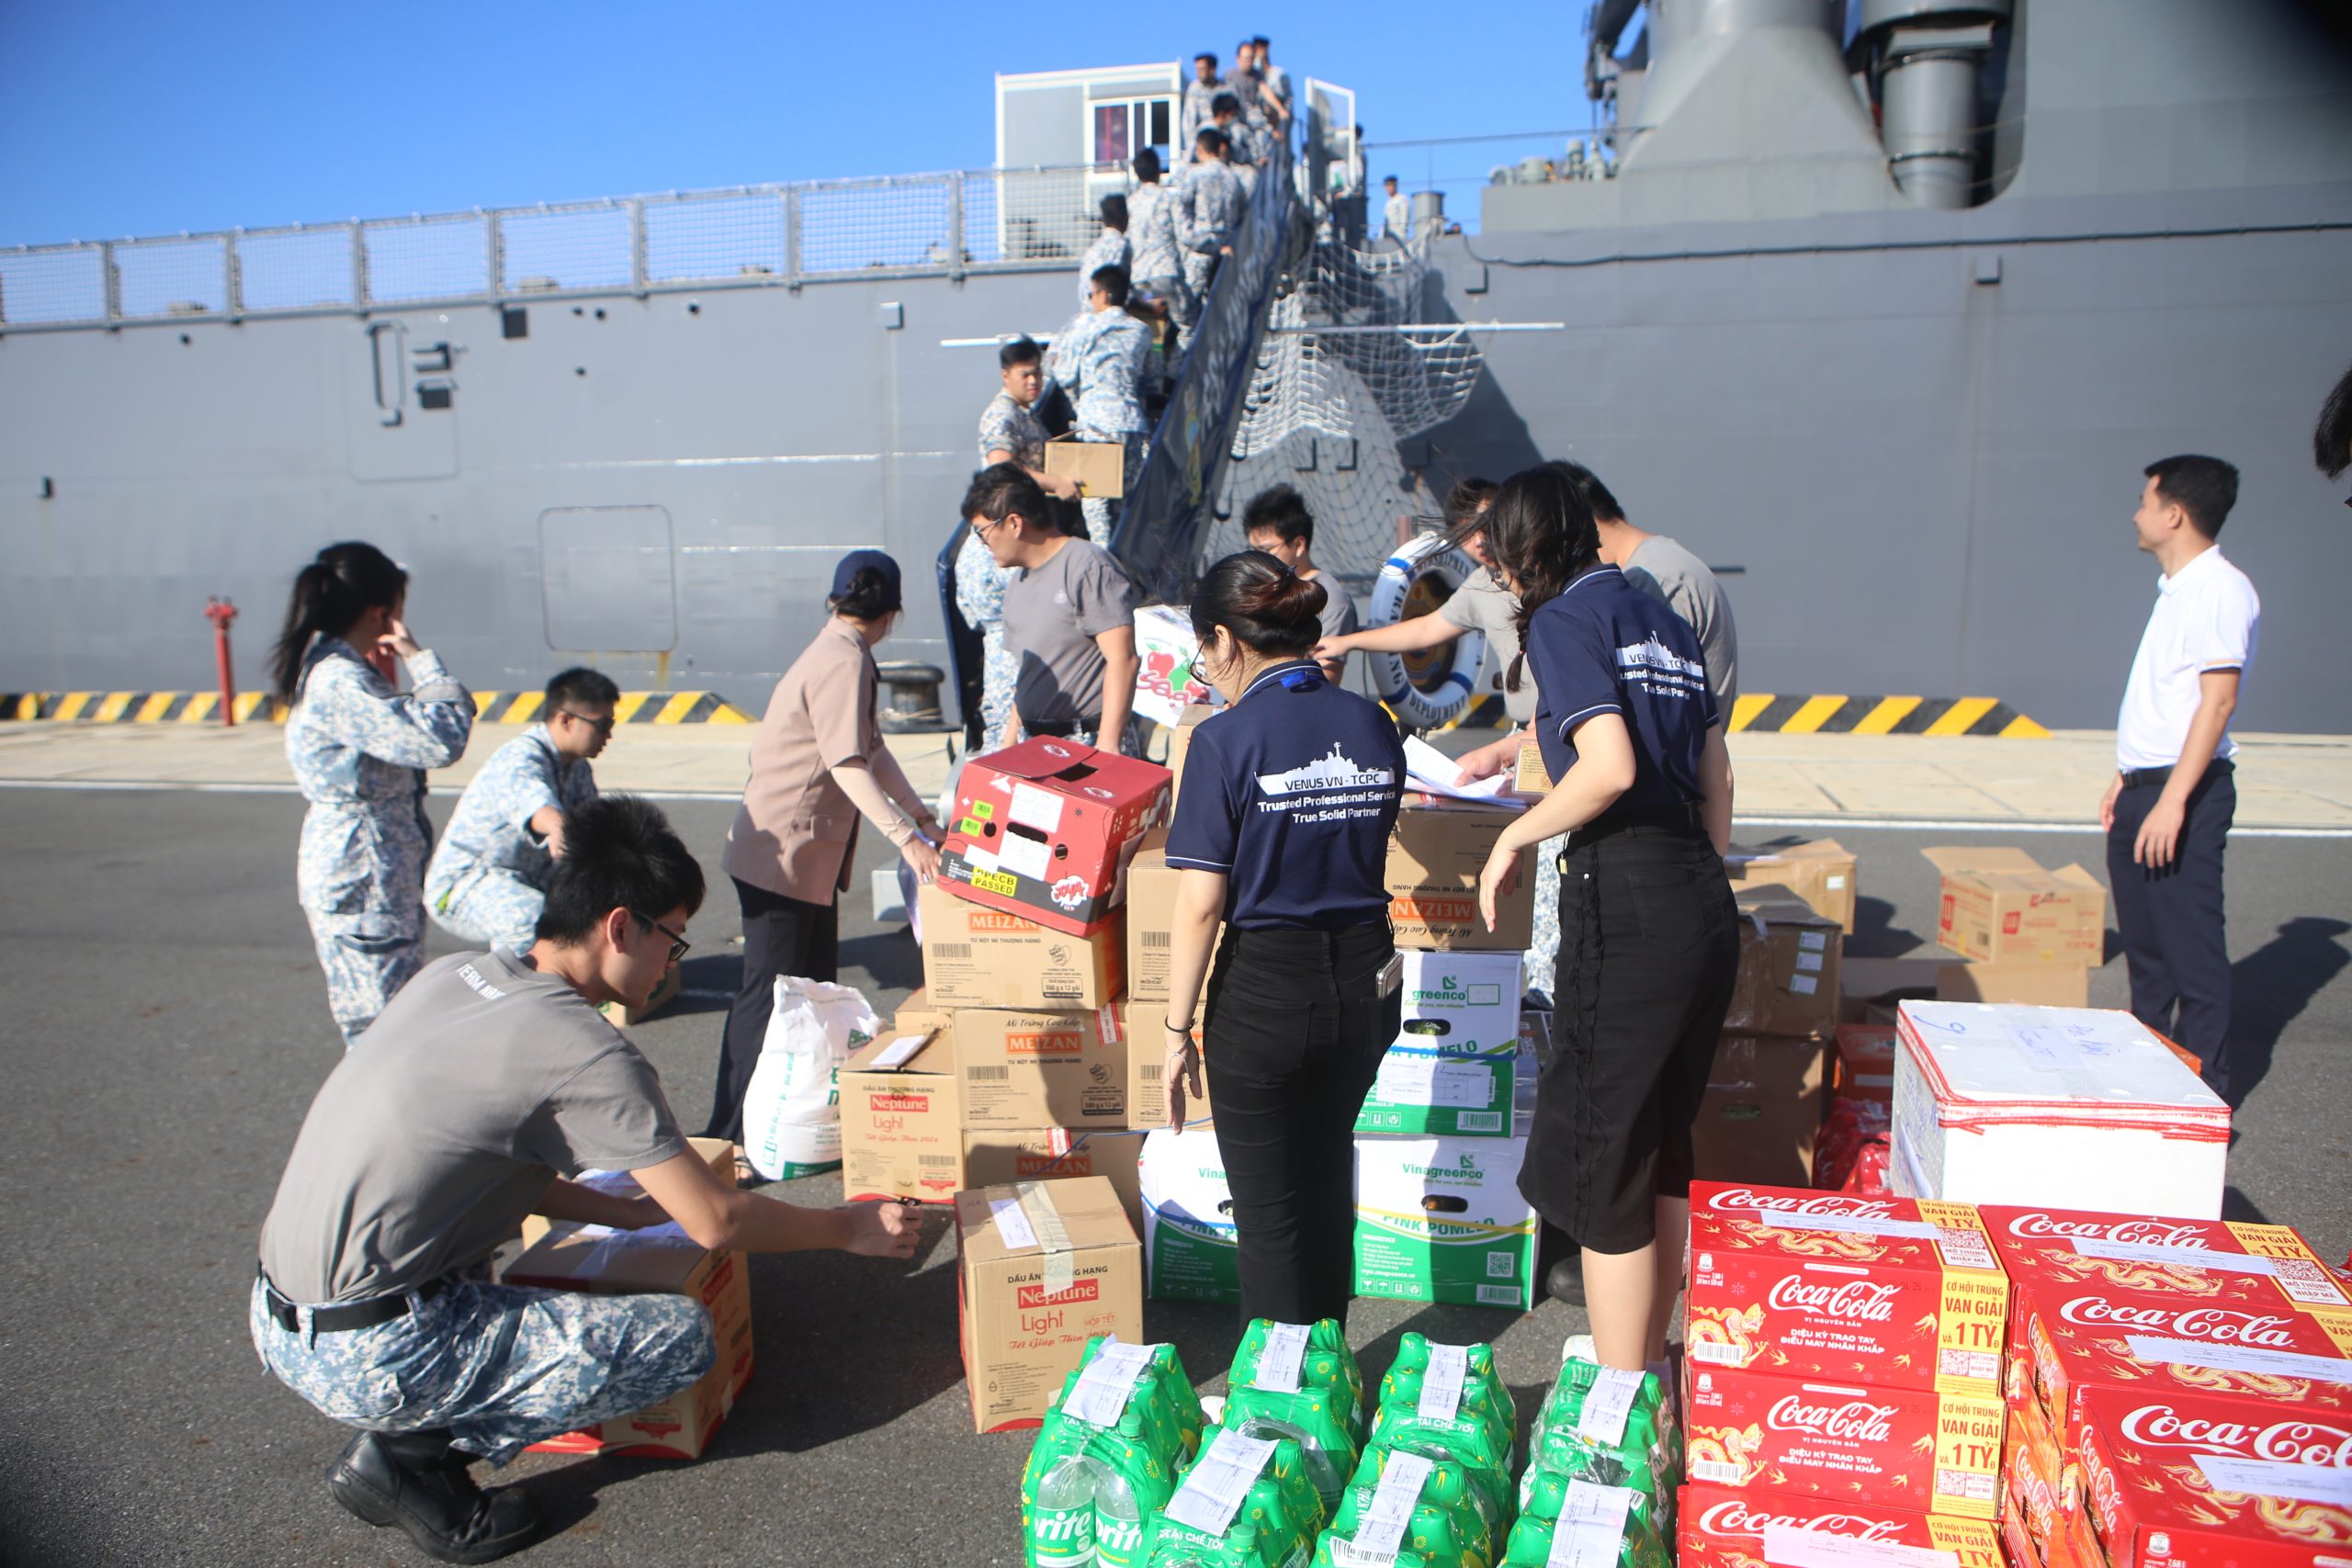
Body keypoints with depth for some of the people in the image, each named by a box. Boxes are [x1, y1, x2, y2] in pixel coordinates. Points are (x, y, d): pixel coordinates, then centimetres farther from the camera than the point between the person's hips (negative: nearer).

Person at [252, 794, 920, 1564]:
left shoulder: (453, 974, 5)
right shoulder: (586, 1052, -18)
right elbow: (716, 1222, -12)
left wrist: (621, 1210, 17)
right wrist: (851, 1228, 4)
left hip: (278, 1319, 9)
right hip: (367, 1357, -8)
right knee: (683, 1335, -6)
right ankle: (411, 1454, -2)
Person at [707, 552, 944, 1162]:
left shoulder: (839, 652, 13)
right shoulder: (845, 661, -18)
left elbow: (872, 749, 15)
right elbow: (847, 765, -26)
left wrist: (923, 818, 14)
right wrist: (905, 838, -29)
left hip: (811, 853, 10)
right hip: (781, 854, -10)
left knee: (815, 987, 17)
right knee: (771, 996, -5)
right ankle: (727, 1140, 1)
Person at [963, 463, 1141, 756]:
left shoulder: (1089, 568, -9)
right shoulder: (1017, 584, 19)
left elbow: (1123, 660, -16)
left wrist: (1107, 746, -21)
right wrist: (1010, 743, 19)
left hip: (1089, 742, -7)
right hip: (1034, 746, 7)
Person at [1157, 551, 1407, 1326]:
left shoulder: (1227, 740, -16)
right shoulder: (1373, 725, 0)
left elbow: (1201, 904, -16)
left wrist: (1177, 1030, -8)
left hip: (1265, 992, -6)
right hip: (1365, 981, 6)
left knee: (1269, 1212, 12)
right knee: (1328, 1183, 26)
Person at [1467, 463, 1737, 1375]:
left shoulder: (1562, 620, -6)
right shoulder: (1664, 621, 18)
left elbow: (1610, 767, -20)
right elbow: (1715, 778, 18)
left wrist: (1516, 835, -7)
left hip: (1625, 902, -9)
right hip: (1704, 899, 9)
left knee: (1596, 1166, 4)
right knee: (1662, 1148, 21)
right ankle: (1648, 1362, 37)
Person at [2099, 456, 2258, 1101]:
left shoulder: (2220, 590, -14)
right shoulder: (2177, 588, 16)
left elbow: (2217, 701, -21)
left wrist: (2172, 801, -25)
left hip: (2185, 790, -10)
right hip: (2144, 787, 10)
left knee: (2191, 947, -3)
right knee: (2144, 944, 15)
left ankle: (2204, 1093, 6)